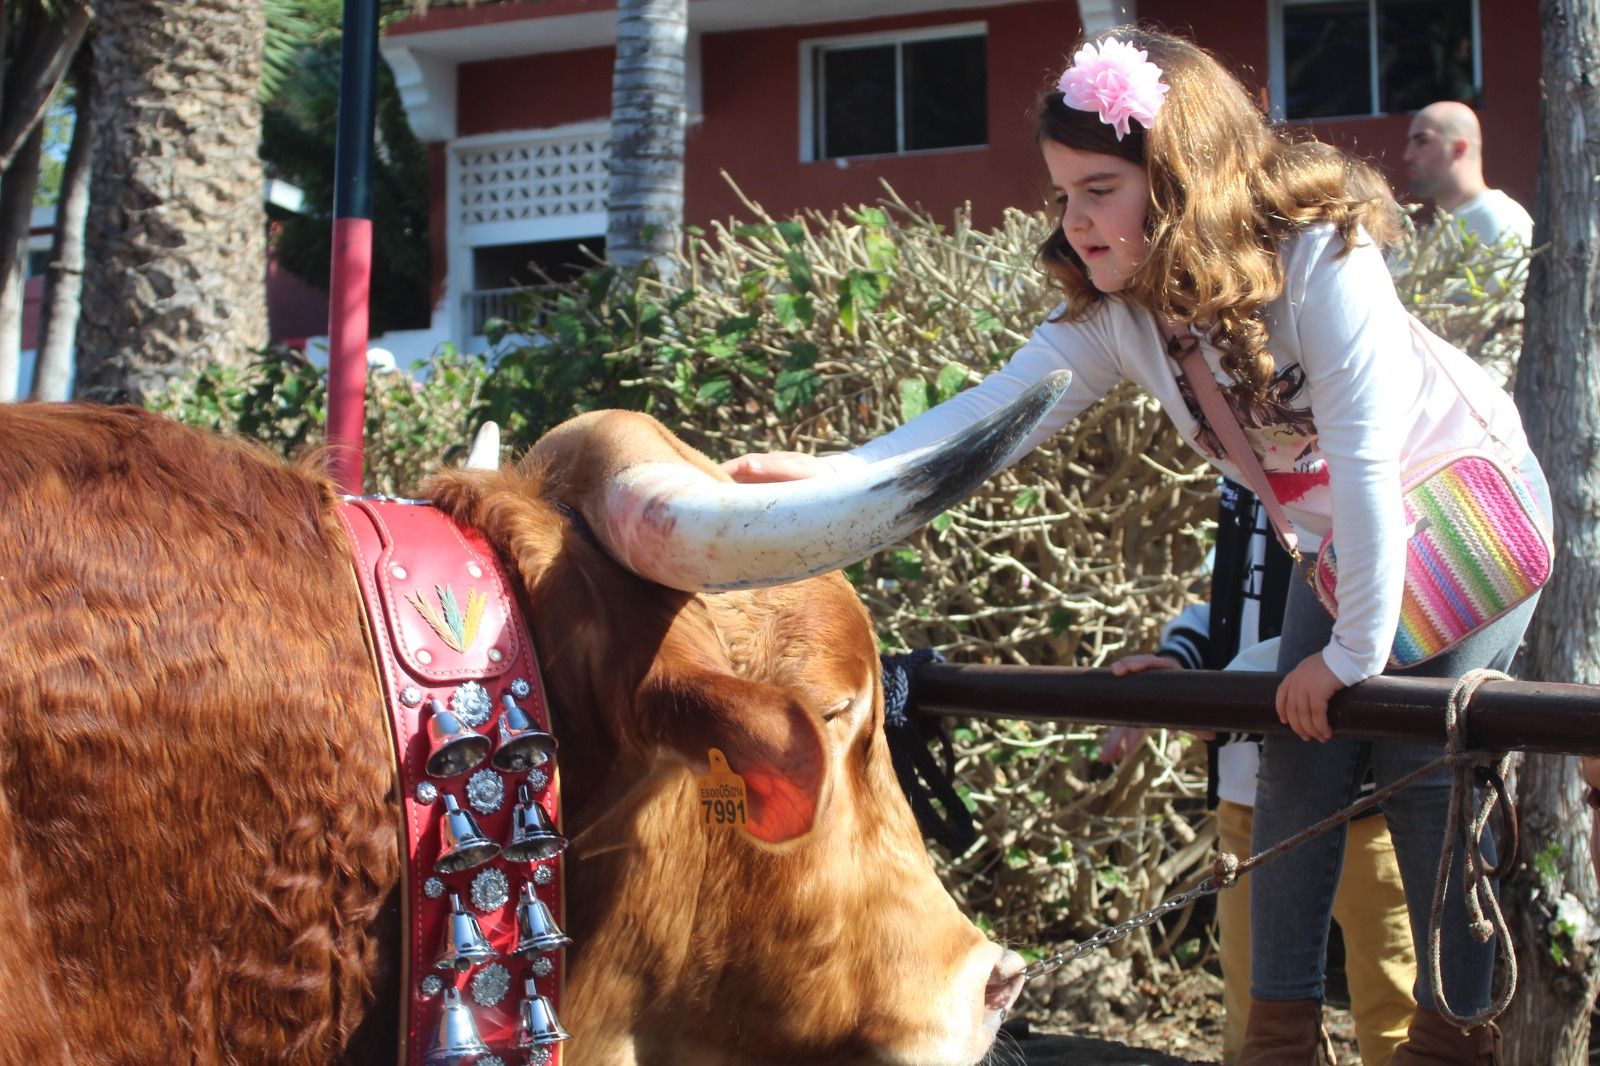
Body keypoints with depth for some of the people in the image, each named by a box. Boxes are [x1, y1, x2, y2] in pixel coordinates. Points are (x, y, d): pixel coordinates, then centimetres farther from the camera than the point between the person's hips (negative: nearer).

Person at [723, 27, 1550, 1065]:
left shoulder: (1324, 259, -33)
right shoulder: (1115, 308, -14)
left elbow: (1366, 461, -33)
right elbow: (1001, 407, -23)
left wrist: (1355, 652, -28)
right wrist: (835, 470, -36)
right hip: (1337, 544, 6)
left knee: (1424, 762, -10)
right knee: (1300, 764, 0)